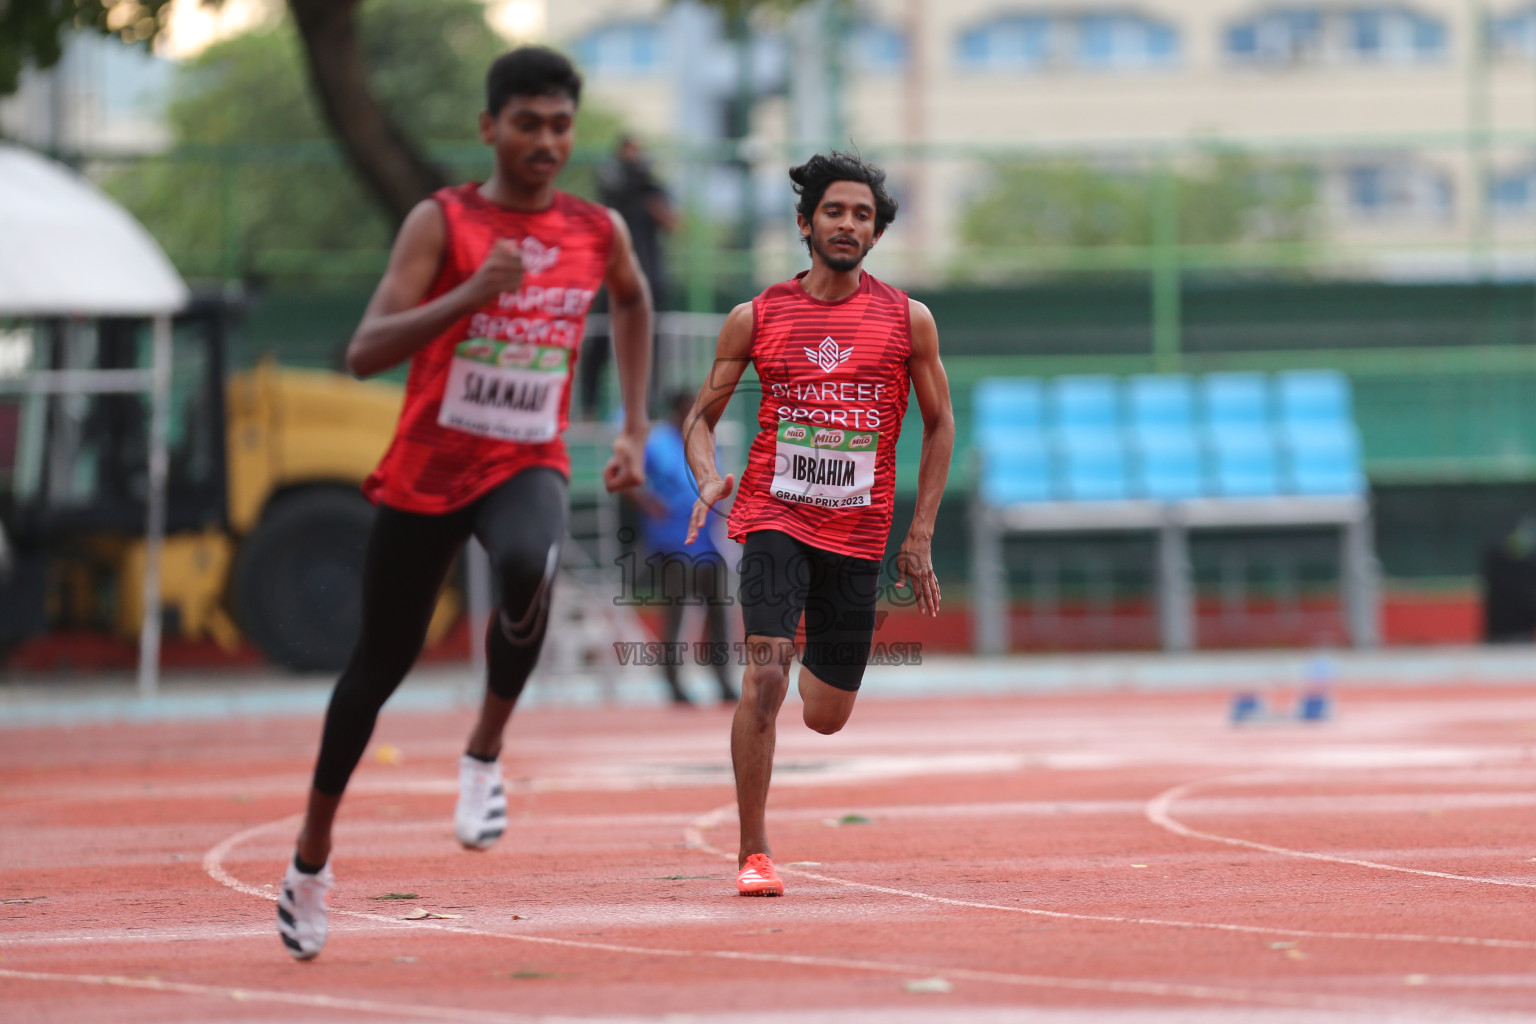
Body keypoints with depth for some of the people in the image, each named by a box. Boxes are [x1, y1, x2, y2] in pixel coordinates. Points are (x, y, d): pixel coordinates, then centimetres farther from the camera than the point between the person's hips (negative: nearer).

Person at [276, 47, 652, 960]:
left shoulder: (598, 233, 1)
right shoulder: (442, 222, -9)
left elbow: (634, 301, 26)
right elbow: (365, 353, -19)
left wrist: (635, 428, 20)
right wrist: (472, 292, -31)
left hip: (527, 465, 1)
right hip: (427, 469, -1)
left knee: (529, 567, -35)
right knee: (383, 662, 10)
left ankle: (486, 750, -12)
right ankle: (313, 854, 30)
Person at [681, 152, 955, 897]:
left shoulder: (907, 320, 2)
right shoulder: (757, 318, 1)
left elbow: (939, 425, 10)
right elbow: (702, 415, 8)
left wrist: (920, 535, 4)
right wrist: (708, 479, -13)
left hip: (858, 534, 2)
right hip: (774, 519, -2)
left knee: (826, 716, 8)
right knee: (764, 678, -20)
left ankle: (816, 667, 48)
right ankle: (753, 853, -9)